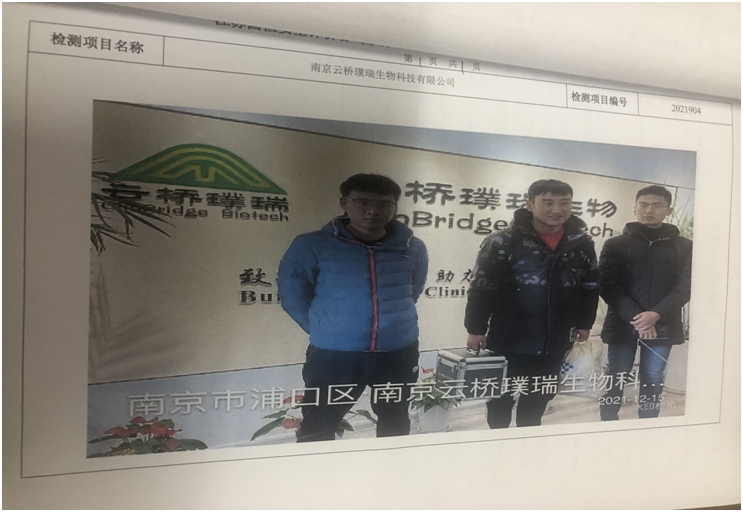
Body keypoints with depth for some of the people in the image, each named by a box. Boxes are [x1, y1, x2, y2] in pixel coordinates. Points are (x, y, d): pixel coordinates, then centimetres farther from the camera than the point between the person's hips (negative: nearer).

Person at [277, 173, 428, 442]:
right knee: (317, 429, 6)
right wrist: (326, 330, 0)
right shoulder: (312, 245, -11)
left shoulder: (412, 248, -2)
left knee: (394, 422, 23)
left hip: (399, 353, 3)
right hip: (334, 354, -2)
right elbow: (292, 296, -3)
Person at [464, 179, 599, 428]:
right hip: (509, 339, -4)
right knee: (502, 397, 13)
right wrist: (476, 329, -10)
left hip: (555, 341, 4)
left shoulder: (582, 243, 0)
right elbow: (482, 287, -12)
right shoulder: (503, 241, -14)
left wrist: (584, 323, 13)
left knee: (539, 398, 19)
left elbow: (590, 286, 12)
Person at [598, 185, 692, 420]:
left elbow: (685, 287, -2)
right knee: (616, 380, 5)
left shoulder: (683, 247, 6)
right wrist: (635, 317, -17)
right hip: (623, 324, -1)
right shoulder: (616, 245, 3)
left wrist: (657, 314, -17)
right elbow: (607, 286, -5)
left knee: (653, 381, 10)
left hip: (662, 326, 1)